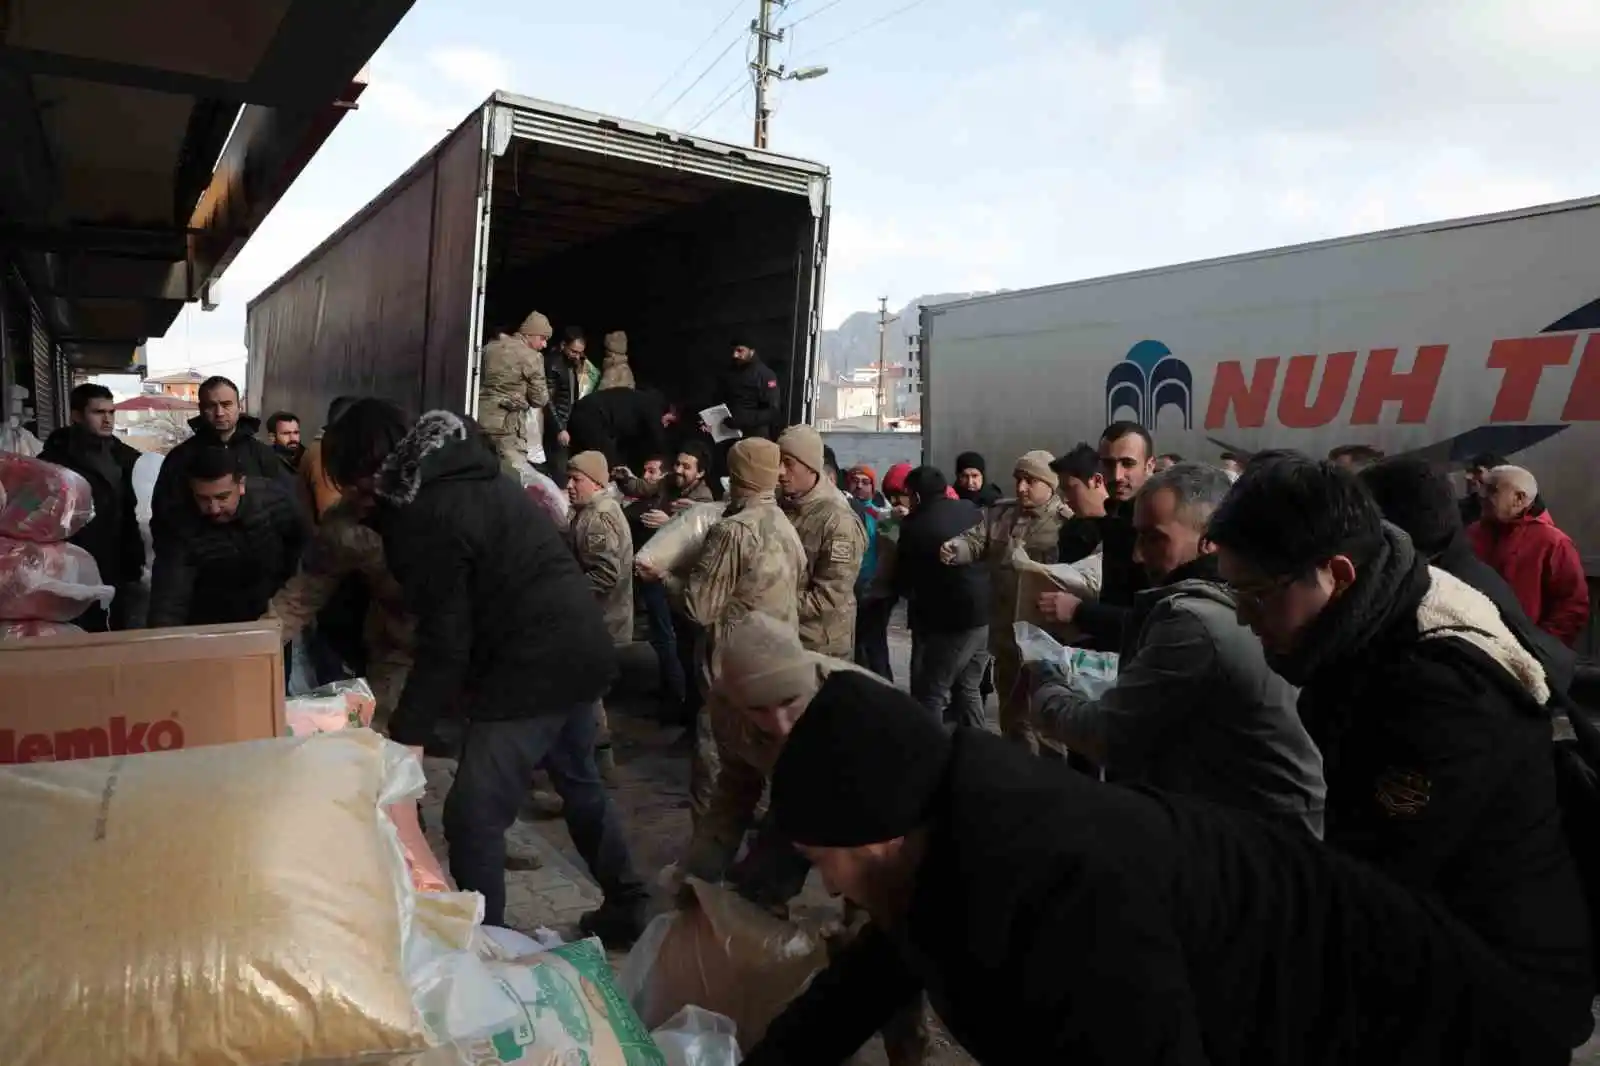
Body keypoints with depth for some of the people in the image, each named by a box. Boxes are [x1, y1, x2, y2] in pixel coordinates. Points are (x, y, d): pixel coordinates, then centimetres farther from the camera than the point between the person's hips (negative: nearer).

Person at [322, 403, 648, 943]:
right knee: (580, 783, 25)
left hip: (533, 665, -10)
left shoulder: (427, 516, -16)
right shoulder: (466, 472, 12)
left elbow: (444, 639, -16)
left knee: (473, 815, -1)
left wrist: (406, 732, -7)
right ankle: (627, 909, 39)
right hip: (582, 647, 10)